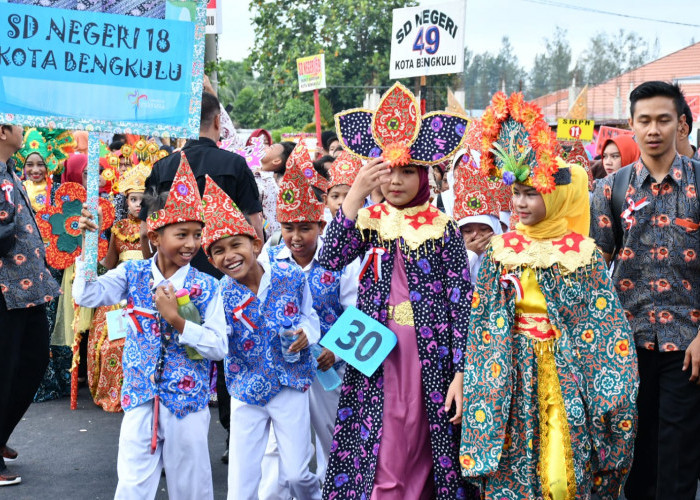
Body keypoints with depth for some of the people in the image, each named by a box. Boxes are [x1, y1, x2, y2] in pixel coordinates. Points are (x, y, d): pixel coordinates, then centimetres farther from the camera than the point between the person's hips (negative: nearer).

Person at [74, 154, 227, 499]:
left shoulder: (205, 286, -6)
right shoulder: (132, 275, 0)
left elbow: (220, 346, -10)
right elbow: (85, 296, -11)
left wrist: (177, 320, -19)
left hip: (188, 402, -1)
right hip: (140, 398, 1)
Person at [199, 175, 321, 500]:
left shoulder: (291, 278, -9)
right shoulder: (221, 294, -7)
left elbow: (309, 316, 6)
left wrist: (305, 333, -14)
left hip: (290, 386, -1)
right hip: (246, 392, 1)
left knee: (296, 474, 7)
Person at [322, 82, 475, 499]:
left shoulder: (443, 229, -2)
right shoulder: (370, 221, 5)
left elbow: (462, 304, -4)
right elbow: (331, 258, -12)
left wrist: (460, 373, -10)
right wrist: (356, 194, -17)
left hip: (429, 356, -1)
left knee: (420, 451, 7)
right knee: (375, 455, 2)